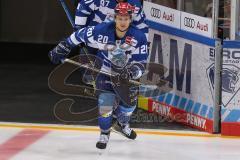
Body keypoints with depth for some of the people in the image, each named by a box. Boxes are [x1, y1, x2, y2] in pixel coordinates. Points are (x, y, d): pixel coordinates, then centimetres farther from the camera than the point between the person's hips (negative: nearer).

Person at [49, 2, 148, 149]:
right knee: (106, 103, -15)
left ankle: (123, 124, 42)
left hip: (128, 72, 2)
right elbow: (80, 35, -11)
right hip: (106, 70, -2)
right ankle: (104, 134, 9)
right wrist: (62, 48, -3)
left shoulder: (139, 37, -25)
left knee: (130, 102, 7)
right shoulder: (102, 31, -27)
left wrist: (131, 73, -42)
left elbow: (141, 64, -21)